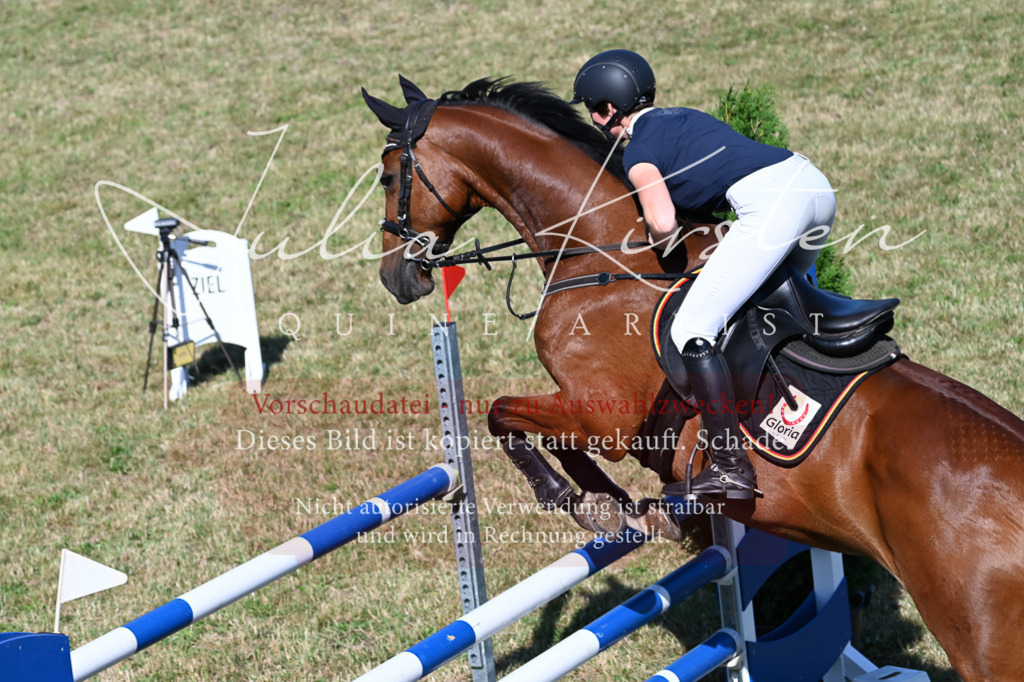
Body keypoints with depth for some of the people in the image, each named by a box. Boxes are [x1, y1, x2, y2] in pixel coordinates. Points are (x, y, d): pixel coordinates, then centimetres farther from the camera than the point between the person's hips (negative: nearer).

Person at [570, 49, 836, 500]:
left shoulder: (638, 153, 1)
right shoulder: (682, 117, 26)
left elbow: (663, 223, -14)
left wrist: (654, 240, 8)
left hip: (772, 203, -9)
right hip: (815, 182, 9)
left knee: (691, 332, -7)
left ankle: (730, 469, -12)